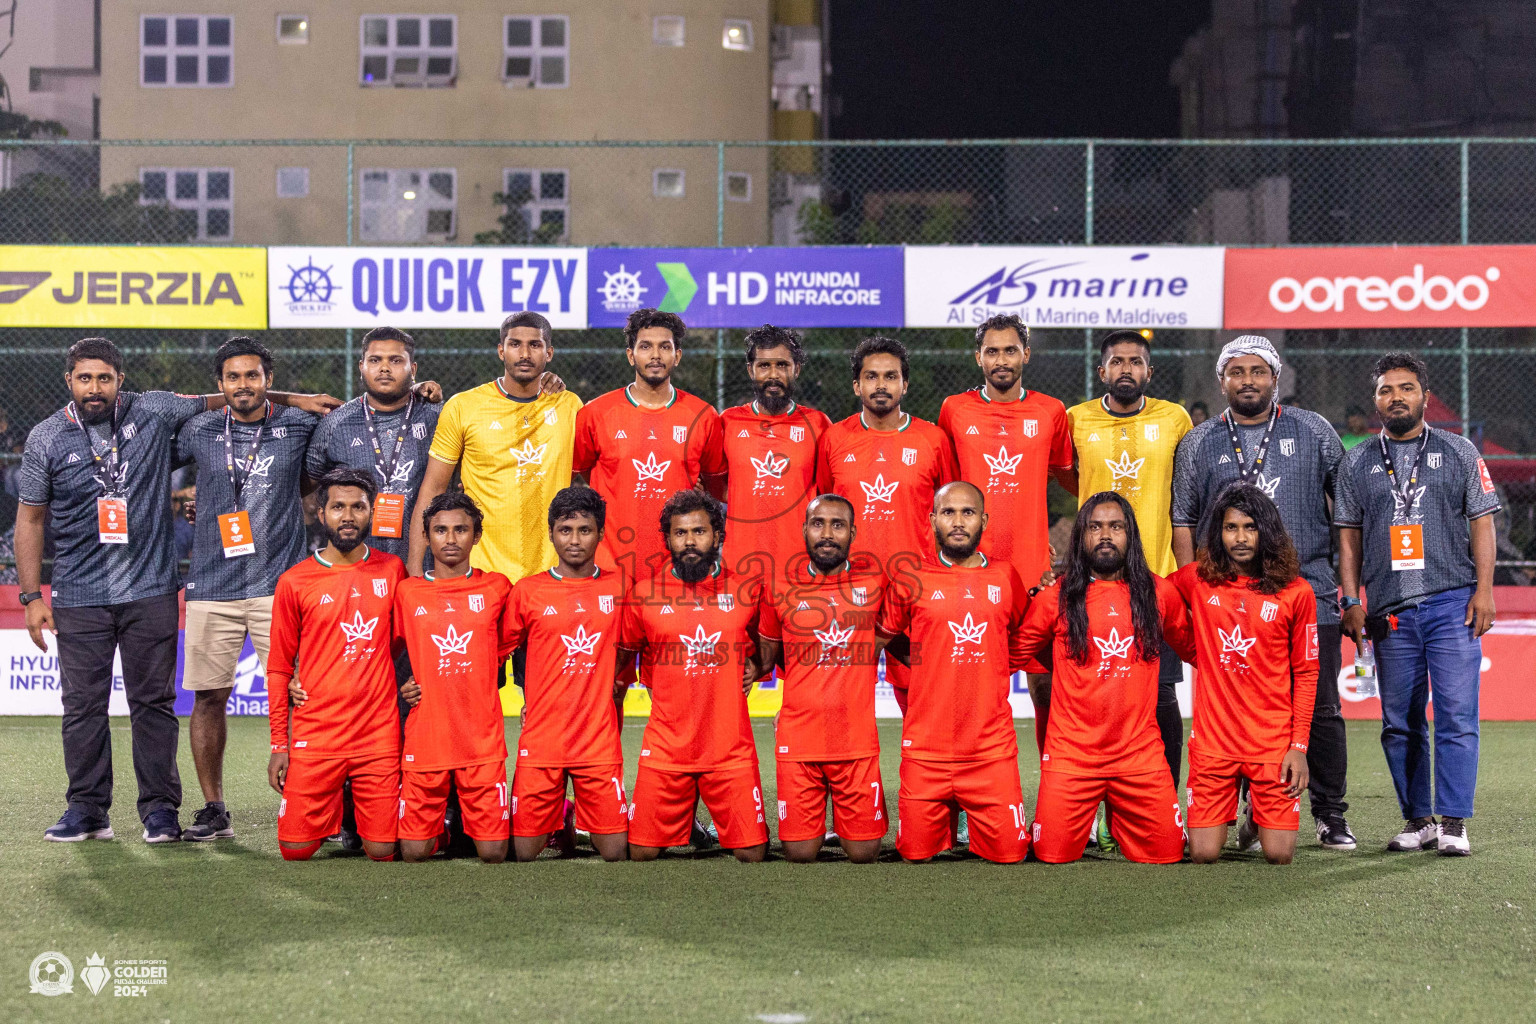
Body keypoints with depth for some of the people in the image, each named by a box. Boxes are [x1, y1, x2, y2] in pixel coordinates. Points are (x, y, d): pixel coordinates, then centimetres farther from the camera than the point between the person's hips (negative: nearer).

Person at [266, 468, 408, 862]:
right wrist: (279, 744, 2)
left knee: (381, 852, -5)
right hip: (314, 737, -1)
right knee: (296, 849, -4)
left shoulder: (391, 571, 7)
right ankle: (332, 809, 28)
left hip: (379, 737, 1)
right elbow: (279, 669, 6)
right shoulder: (295, 582, 1)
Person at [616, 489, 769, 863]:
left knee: (751, 854, -2)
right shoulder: (643, 594, 2)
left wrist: (755, 666, 7)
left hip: (732, 748, 0)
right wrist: (658, 684, 8)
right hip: (665, 746, 0)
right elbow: (623, 654, 17)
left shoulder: (748, 590, 4)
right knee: (642, 852, 1)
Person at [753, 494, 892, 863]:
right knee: (800, 853, 0)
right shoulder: (782, 589, 2)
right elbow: (765, 656, 16)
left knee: (864, 853, 1)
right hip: (797, 740, 0)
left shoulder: (875, 583, 2)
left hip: (858, 741, 0)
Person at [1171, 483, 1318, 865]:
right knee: (1203, 855, -5)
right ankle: (1229, 806, 28)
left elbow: (1306, 673, 4)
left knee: (1279, 855, -3)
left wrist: (1299, 746, -3)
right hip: (1212, 740, 1)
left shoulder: (1296, 592, 0)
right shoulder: (1197, 581, 2)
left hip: (1274, 743, -1)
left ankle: (1263, 805, 29)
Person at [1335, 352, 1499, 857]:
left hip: (1452, 603, -2)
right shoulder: (1358, 463, 12)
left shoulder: (1459, 452, 8)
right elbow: (1349, 535, 12)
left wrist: (1484, 590, -4)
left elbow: (1482, 524, 6)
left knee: (1456, 716, -7)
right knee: (1400, 723, 5)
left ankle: (1453, 823, -4)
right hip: (1390, 611, 2)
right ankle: (1417, 819, 14)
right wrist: (1352, 600, 4)